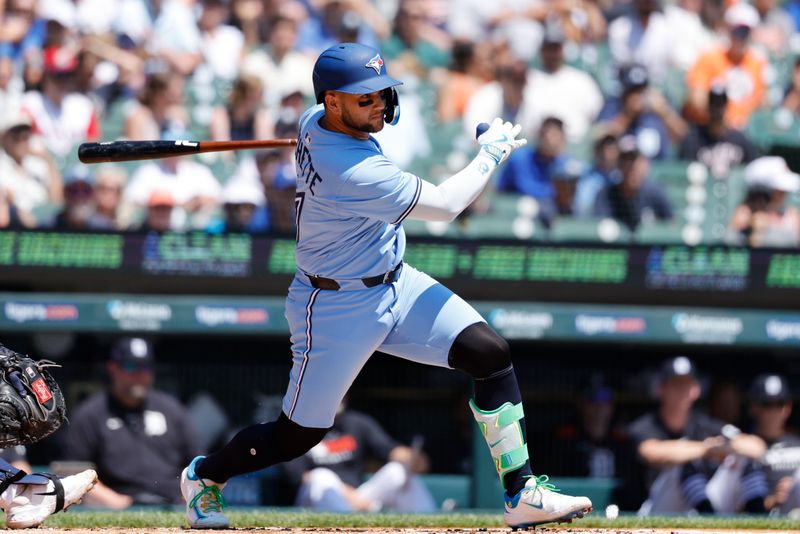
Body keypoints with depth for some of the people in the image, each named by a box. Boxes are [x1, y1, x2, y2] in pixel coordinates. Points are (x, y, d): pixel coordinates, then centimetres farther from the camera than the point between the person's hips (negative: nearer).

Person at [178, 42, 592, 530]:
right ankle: (205, 475, 34)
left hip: (395, 285, 9)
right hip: (338, 308, -9)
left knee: (491, 353, -8)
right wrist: (492, 152, -10)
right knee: (298, 436, 5)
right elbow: (447, 205, -24)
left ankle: (522, 494, -4)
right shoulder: (353, 173, -32)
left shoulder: (314, 123, -5)